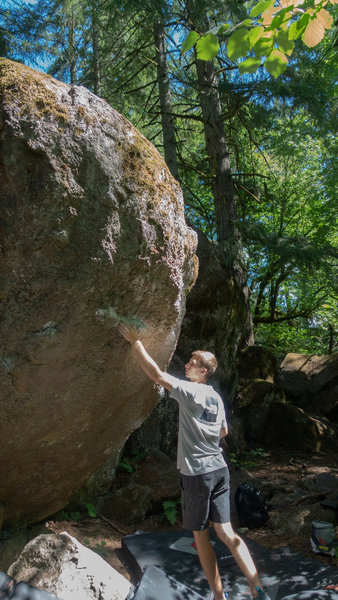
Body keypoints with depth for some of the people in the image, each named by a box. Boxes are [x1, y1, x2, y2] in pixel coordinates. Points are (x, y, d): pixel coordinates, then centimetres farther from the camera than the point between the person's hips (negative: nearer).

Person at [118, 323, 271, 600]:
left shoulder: (189, 391, -13)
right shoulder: (216, 397, 8)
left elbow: (156, 374, -19)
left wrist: (136, 342, -14)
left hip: (197, 474, -7)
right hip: (219, 470, 7)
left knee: (201, 536, 9)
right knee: (226, 531, 11)